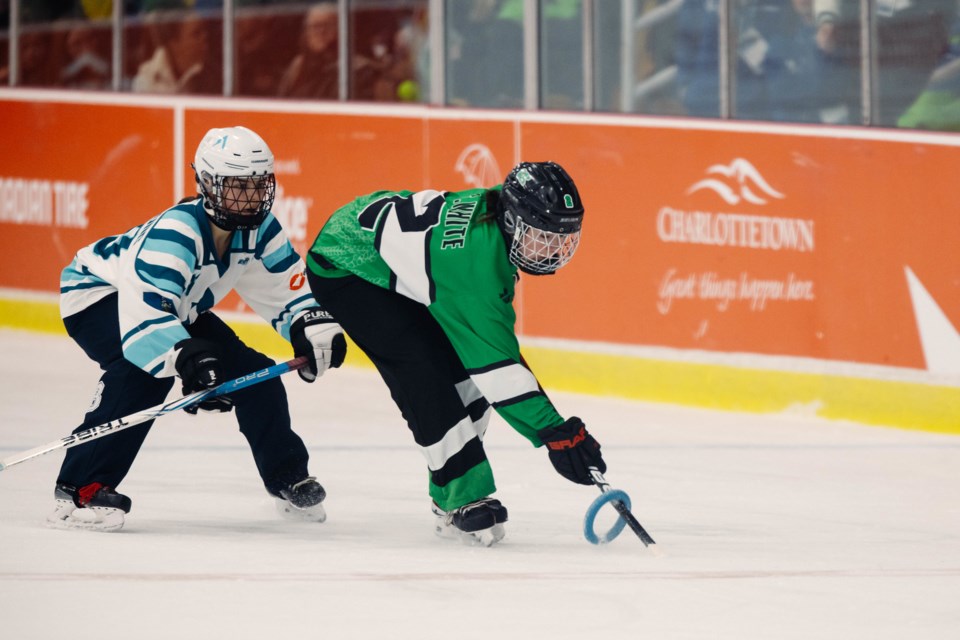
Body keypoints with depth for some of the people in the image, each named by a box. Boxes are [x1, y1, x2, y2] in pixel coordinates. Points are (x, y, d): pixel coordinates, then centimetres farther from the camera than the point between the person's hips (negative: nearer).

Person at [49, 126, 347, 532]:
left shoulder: (259, 229, -14)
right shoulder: (174, 233, -38)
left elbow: (287, 286, -3)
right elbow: (143, 309, -50)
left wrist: (314, 328, -24)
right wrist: (188, 359, -63)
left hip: (179, 308, 8)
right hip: (98, 291, -8)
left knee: (251, 372, 1)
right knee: (146, 369, -36)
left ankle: (290, 482, 22)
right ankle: (79, 491, -35)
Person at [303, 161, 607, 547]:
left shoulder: (497, 210, -13)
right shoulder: (476, 257, -38)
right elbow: (497, 367, -38)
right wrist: (554, 434, -39)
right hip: (343, 269, -9)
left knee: (465, 373, 1)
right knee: (425, 371, -23)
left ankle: (451, 499, 10)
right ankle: (464, 501, -17)